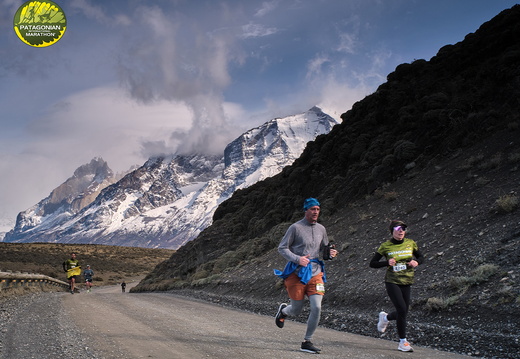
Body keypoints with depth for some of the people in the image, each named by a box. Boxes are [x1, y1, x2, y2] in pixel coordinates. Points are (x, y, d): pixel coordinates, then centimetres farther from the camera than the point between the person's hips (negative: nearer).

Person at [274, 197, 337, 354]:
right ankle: (283, 310, 44)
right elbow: (282, 248, -5)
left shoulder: (321, 229, 10)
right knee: (296, 310, 5)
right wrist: (297, 259, -19)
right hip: (296, 273, -4)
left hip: (315, 273, 4)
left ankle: (307, 342, 5)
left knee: (316, 307, -11)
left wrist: (330, 253, -1)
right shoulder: (295, 227, -6)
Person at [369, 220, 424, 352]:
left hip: (406, 282, 4)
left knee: (403, 312, 7)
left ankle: (385, 317, 41)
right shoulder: (385, 246, -7)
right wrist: (387, 263, -20)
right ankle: (403, 342, -2)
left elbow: (421, 257, 15)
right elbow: (372, 263, -3)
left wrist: (416, 262, -8)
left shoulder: (411, 243, 2)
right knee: (402, 309, -15)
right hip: (392, 282, -4)